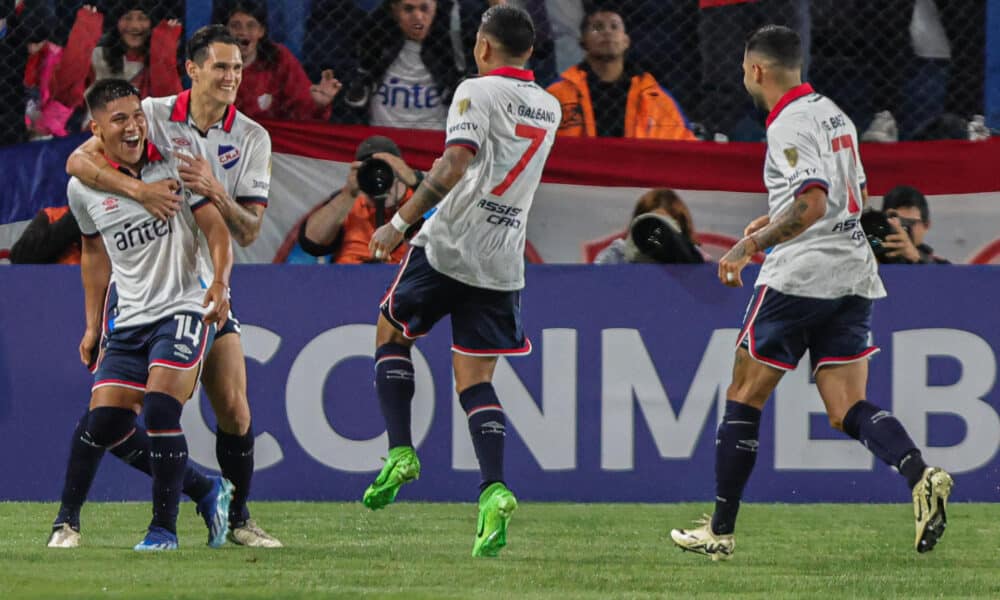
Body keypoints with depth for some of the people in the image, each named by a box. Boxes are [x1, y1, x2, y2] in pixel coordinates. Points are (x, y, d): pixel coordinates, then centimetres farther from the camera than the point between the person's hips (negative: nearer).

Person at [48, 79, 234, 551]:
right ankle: (67, 518, 13)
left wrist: (220, 284, -21)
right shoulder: (83, 188, 4)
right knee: (104, 420, -6)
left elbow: (216, 228, -4)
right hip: (130, 319, 3)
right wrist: (93, 324, 20)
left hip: (184, 309, -3)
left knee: (160, 409, -20)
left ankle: (165, 527, -11)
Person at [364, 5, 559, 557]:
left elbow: (454, 166, -20)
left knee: (391, 333, 17)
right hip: (503, 263, 5)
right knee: (475, 380, 5)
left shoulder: (477, 92, -7)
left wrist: (400, 223, -17)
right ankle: (493, 489, -17)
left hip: (449, 244, -5)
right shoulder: (548, 108, 15)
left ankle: (400, 454, 4)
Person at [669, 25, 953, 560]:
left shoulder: (789, 124, -12)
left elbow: (812, 205, -22)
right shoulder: (833, 114, 17)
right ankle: (920, 475, -26)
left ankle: (720, 531, 9)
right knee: (847, 410, 1)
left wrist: (751, 245, -14)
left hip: (799, 275, -8)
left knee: (744, 397, 5)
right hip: (855, 275, 8)